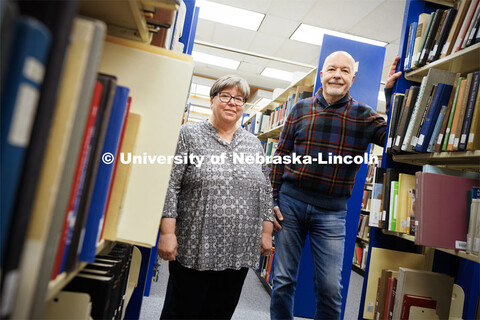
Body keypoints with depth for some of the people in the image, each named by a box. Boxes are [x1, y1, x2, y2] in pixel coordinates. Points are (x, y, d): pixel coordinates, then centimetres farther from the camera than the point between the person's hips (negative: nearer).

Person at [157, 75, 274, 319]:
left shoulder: (254, 144, 9)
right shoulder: (188, 135, -3)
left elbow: (265, 191, 12)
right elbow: (169, 186, -7)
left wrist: (267, 231, 7)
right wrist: (167, 232, -13)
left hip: (239, 252, 4)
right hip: (195, 248, -3)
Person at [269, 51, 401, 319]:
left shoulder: (364, 116, 4)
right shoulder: (301, 109, 4)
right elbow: (281, 155, 5)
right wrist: (272, 200, 1)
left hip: (332, 210, 0)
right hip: (290, 202, 1)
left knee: (331, 288, 5)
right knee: (283, 280, 10)